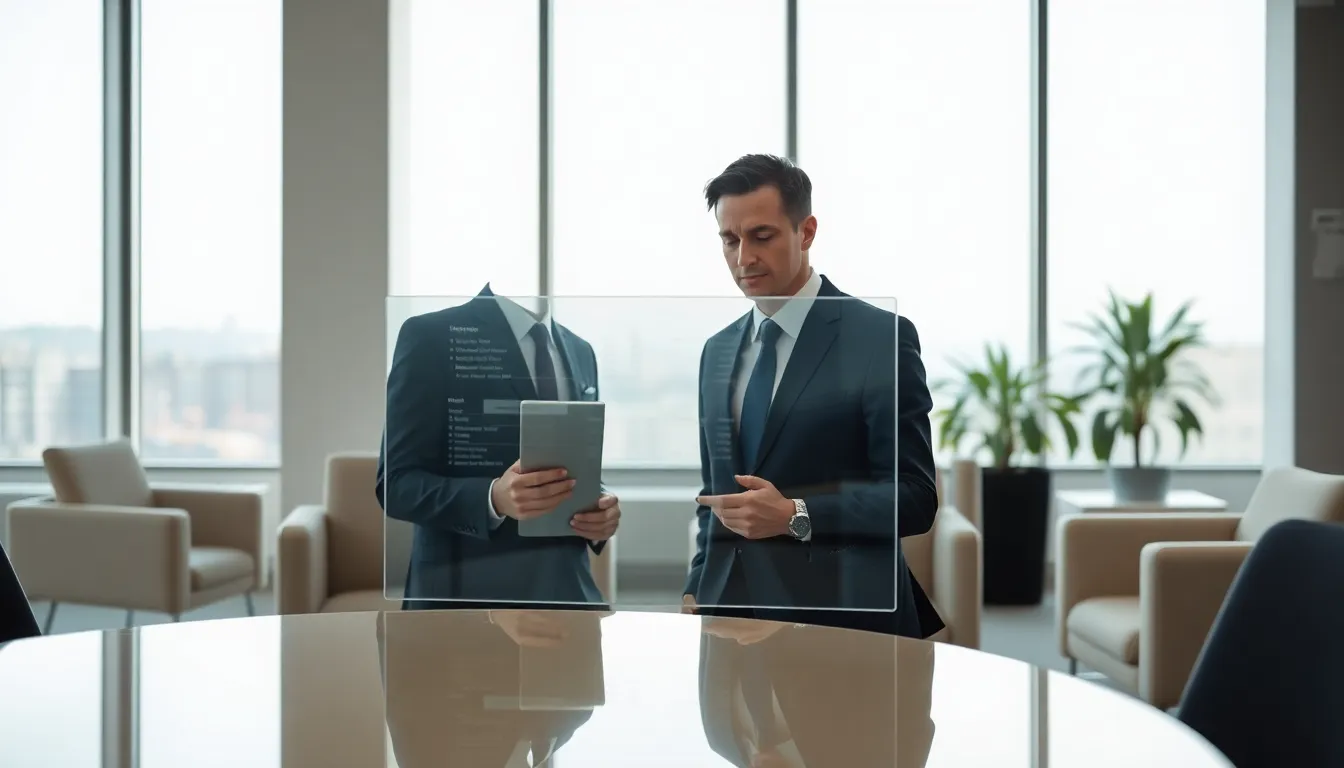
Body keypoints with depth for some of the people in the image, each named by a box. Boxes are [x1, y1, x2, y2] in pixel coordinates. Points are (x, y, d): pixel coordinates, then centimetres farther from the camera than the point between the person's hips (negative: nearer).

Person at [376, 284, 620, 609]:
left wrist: (601, 509, -4)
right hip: (471, 596, -5)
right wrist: (494, 499, -25)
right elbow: (395, 483, -9)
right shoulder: (432, 336, -6)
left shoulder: (581, 351, 13)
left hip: (567, 591, 5)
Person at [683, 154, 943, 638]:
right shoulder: (717, 351, 12)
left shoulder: (881, 338, -7)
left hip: (840, 620, -5)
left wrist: (796, 515, -21)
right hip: (730, 611, 5)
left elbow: (914, 495, -10)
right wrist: (697, 591, 4)